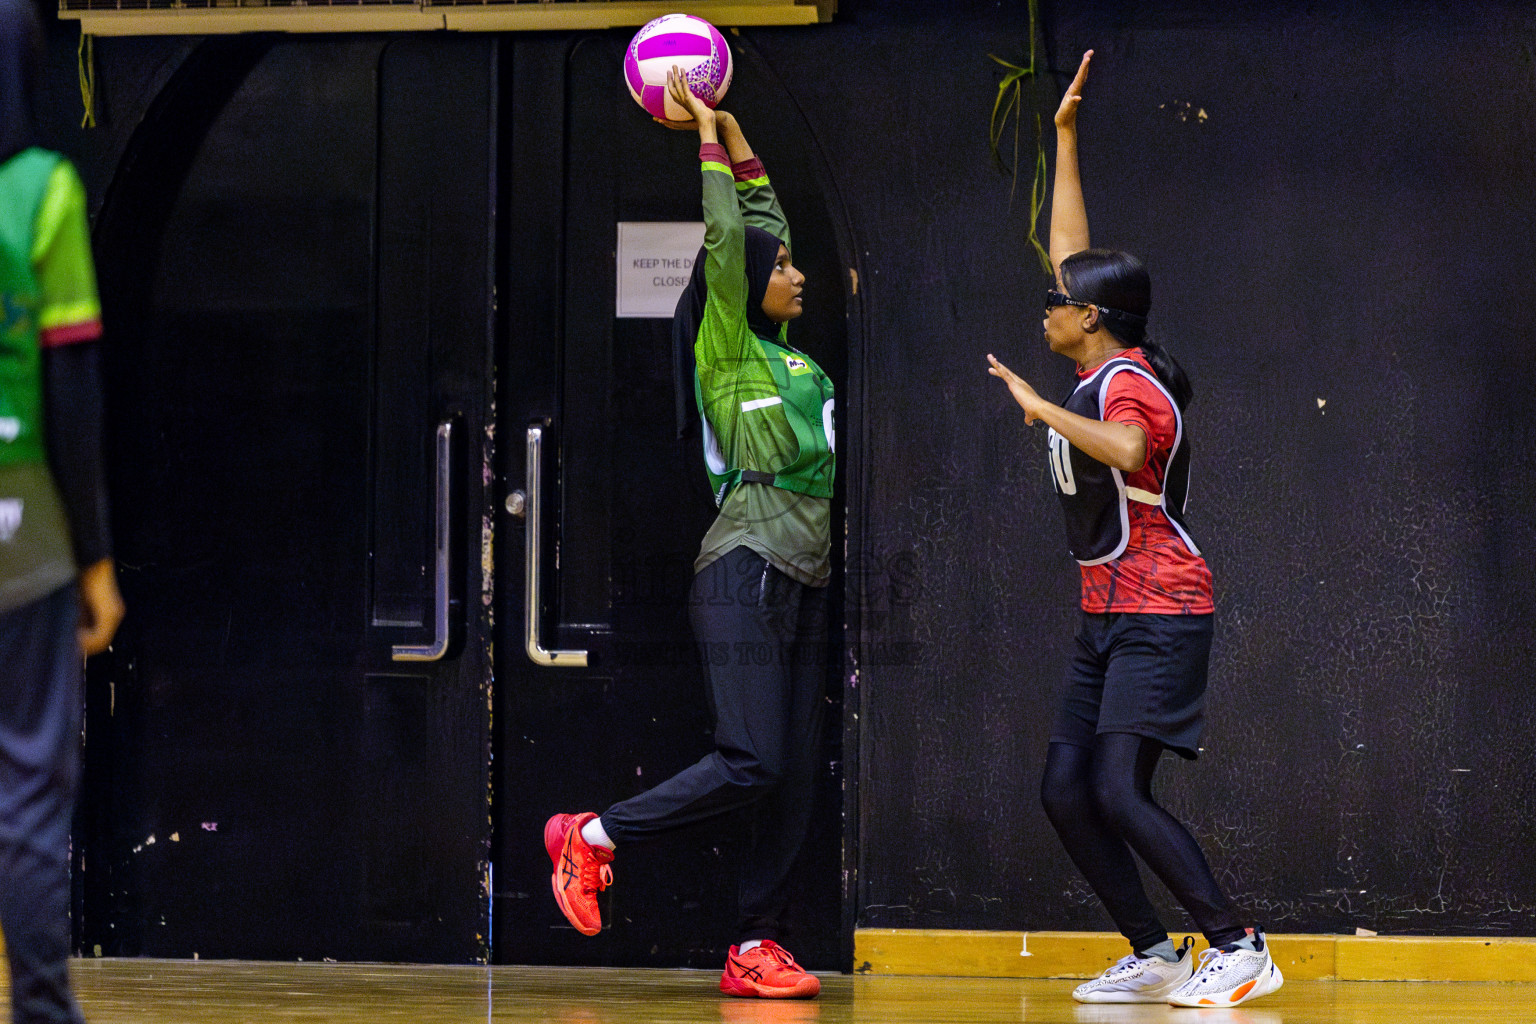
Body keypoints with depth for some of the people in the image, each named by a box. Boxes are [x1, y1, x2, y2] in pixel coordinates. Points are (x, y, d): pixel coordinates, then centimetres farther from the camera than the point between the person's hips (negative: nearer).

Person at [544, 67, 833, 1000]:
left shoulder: (792, 356, 16)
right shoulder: (727, 353, -3)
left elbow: (764, 216, 23)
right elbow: (726, 238, -10)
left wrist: (732, 129, 22)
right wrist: (708, 136, -2)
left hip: (804, 577, 8)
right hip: (747, 571, -8)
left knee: (797, 775, 1)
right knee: (752, 762, -15)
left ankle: (756, 947, 1)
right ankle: (594, 836, -1)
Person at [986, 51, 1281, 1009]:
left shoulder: (1130, 384, -15)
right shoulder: (1106, 370, 10)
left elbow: (1127, 447, -40)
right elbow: (1070, 249, 21)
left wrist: (1042, 408, -31)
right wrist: (1066, 137, 22)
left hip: (1159, 617, -10)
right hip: (1110, 619, 10)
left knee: (1120, 793, -18)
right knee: (1066, 791, 4)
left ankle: (1239, 947, -14)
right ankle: (1155, 956, 9)